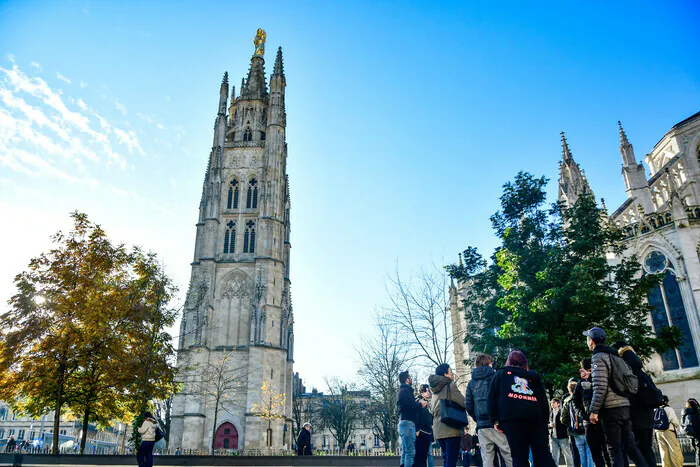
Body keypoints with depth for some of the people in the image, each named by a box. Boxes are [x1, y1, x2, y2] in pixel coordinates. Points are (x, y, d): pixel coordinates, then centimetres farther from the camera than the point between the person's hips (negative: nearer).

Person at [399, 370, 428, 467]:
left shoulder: (403, 391, 22)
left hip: (404, 422, 10)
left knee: (405, 452, 9)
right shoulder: (406, 391, -8)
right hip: (407, 423, -10)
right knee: (410, 452, -13)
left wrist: (418, 404, 8)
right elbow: (412, 406, -17)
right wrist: (421, 404, 1)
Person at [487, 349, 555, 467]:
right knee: (543, 454, 4)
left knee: (519, 457, -2)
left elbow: (492, 397, 10)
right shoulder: (534, 376, 31)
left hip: (511, 419, -2)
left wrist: (495, 420, 8)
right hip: (536, 418, 2)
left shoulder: (501, 374, 22)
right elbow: (544, 400, 23)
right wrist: (545, 419, 19)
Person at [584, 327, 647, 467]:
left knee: (614, 449, -4)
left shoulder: (598, 357, -9)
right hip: (624, 406, 8)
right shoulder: (614, 355, 17)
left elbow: (600, 387, -17)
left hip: (611, 409, -8)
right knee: (630, 445, 10)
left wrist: (594, 410, -14)